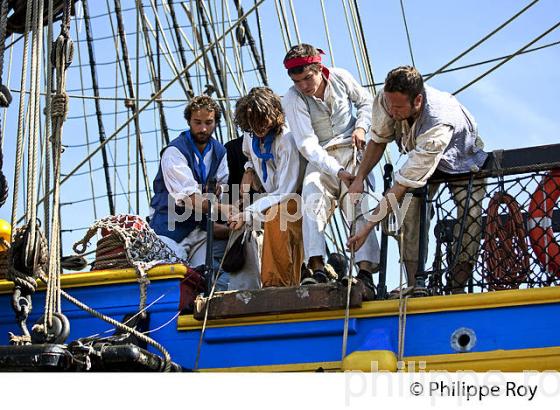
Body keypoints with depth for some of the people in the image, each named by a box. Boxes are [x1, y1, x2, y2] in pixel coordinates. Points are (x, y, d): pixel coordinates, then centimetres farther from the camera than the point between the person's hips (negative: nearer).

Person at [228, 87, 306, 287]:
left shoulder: (287, 140, -24)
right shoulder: (250, 137, 0)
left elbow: (286, 193, -26)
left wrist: (247, 214, -29)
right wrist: (249, 170, 4)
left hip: (298, 198, -7)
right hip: (274, 200, 7)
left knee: (274, 215, -34)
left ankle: (276, 283, -29)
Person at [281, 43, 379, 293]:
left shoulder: (341, 78, -5)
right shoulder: (292, 99, -13)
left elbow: (366, 102, 14)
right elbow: (307, 145, -20)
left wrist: (361, 127, -6)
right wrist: (338, 172, -29)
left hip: (352, 150, 1)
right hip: (321, 158, -1)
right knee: (312, 200, -26)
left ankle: (365, 270, -24)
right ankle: (317, 269, -32)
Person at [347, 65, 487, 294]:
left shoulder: (438, 124, -45)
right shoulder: (387, 100, -30)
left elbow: (404, 183, -42)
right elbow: (378, 140, -7)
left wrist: (368, 227, -40)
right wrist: (359, 178, -18)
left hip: (463, 161, -4)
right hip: (419, 157, 4)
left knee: (470, 218, -22)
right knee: (411, 214, -19)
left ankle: (457, 289, -12)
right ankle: (414, 286, -16)